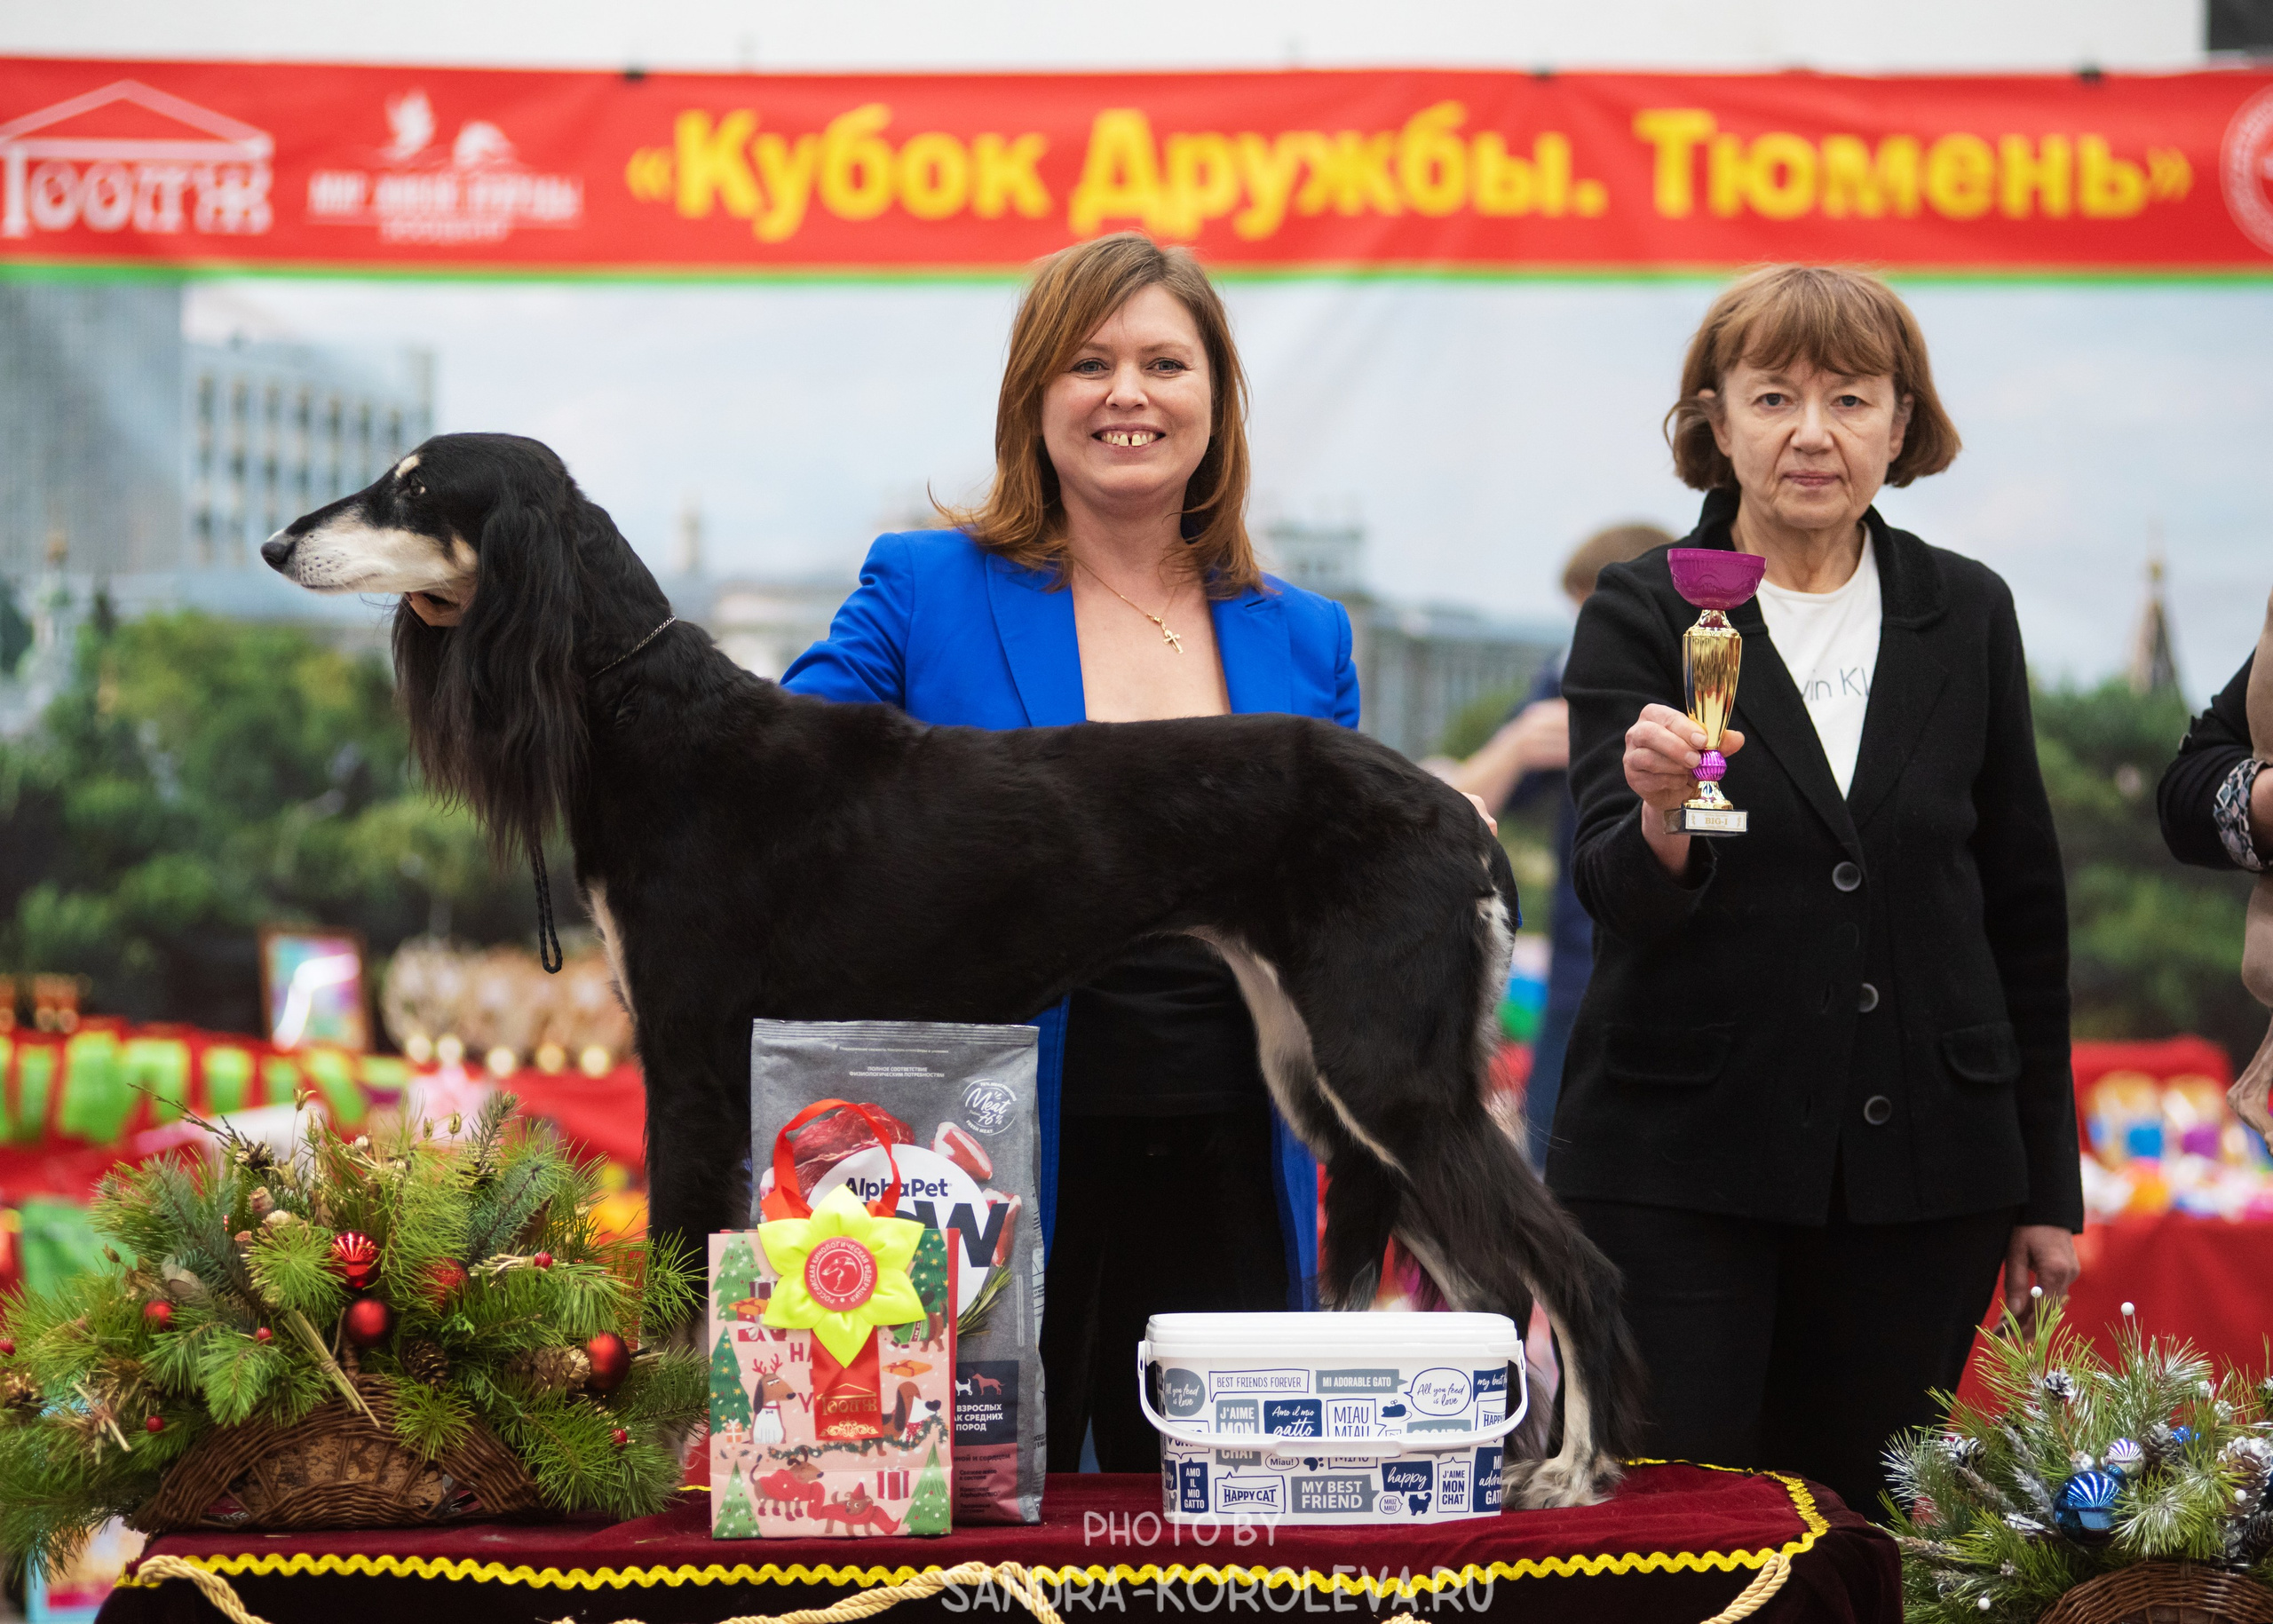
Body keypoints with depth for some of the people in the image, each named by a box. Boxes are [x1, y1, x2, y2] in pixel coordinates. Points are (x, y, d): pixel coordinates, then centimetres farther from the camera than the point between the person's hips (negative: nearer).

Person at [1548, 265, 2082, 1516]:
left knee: (1860, 1520, 6)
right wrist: (1661, 815, -35)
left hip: (1918, 1173, 3)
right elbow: (1616, 895, -11)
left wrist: (2047, 1184, 11)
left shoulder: (1965, 615, 7)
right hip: (1680, 1162, -2)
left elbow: (2022, 904, 12)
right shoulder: (1642, 615, -1)